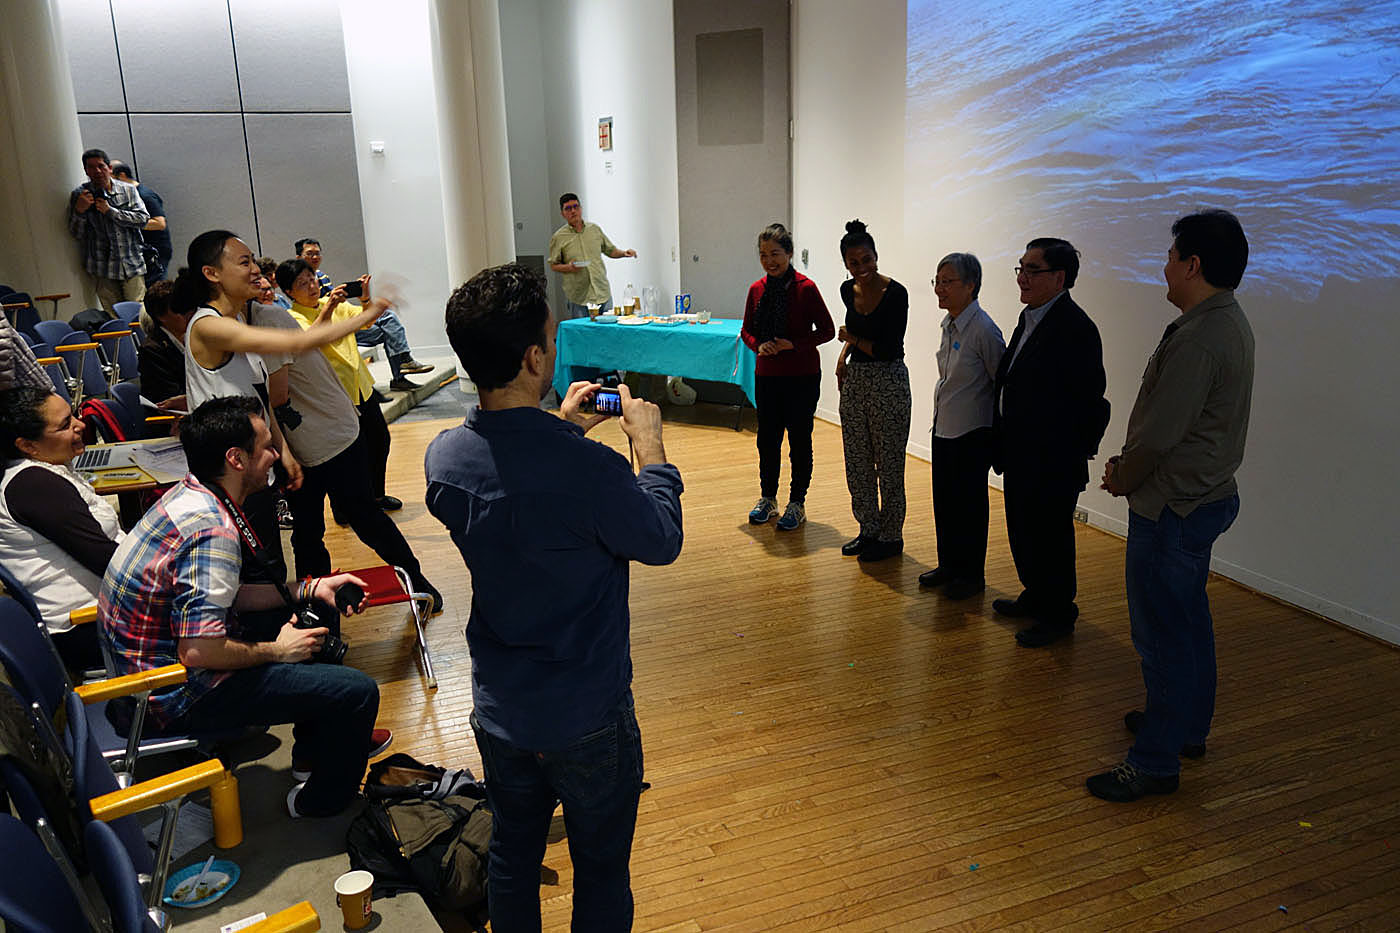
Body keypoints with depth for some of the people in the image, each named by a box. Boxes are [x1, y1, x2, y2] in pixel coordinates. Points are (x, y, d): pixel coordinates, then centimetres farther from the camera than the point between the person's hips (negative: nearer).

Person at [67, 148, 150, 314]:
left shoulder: (128, 190, 6)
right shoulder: (79, 194, 4)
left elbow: (143, 218, -5)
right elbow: (76, 234, 3)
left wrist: (110, 211, -11)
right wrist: (79, 211, -15)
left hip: (132, 264, 0)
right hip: (103, 268, 0)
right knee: (114, 317, -1)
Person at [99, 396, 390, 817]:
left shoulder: (189, 495, 1)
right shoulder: (212, 533, -30)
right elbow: (198, 652, -32)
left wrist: (311, 589, 5)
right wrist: (276, 651, -16)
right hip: (179, 695, -10)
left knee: (320, 615, 21)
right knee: (358, 691, -15)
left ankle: (316, 746, 35)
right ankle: (323, 801, 13)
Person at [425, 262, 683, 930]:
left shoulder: (445, 457, -11)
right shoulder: (589, 468, -31)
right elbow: (662, 542, -12)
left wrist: (561, 430, 11)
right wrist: (649, 444, -2)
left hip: (499, 713, 5)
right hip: (589, 720, -5)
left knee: (512, 857, 25)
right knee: (601, 874, 18)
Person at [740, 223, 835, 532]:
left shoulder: (805, 288, -11)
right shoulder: (757, 290, 3)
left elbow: (827, 330, -8)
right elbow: (747, 330, 13)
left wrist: (793, 344, -19)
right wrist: (758, 345, -8)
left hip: (802, 377, -4)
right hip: (767, 376, 5)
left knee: (799, 441, 6)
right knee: (767, 439, 13)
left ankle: (797, 504, 19)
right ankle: (768, 498, 29)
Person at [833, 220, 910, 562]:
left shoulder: (895, 293, -16)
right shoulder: (848, 290, 4)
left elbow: (889, 350, -18)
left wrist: (852, 339, -6)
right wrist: (844, 351, 5)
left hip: (888, 383, -7)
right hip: (854, 380, 7)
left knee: (888, 464, 2)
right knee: (857, 461, 13)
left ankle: (891, 537, 16)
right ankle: (868, 530, 27)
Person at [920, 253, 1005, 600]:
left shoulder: (983, 330, -19)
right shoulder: (948, 323, 6)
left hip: (972, 434, -8)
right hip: (944, 427, 8)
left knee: (968, 504, 4)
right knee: (944, 499, 16)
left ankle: (972, 575, 19)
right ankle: (948, 565, 32)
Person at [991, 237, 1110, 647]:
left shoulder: (1075, 329, -20)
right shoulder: (1030, 317, 10)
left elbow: (1089, 402, -19)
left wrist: (1075, 455, -15)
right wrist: (1004, 444, 14)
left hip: (1053, 463, -9)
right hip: (1021, 456, 9)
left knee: (1049, 537, 5)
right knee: (1022, 532, 21)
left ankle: (1057, 615, 22)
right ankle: (1035, 597, 40)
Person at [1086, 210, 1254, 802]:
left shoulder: (1198, 340, -25)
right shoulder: (1229, 322, 9)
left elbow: (1160, 434, -24)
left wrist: (1122, 479, -7)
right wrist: (1130, 463, 7)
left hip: (1172, 508, -10)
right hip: (1206, 493, 11)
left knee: (1162, 635, -1)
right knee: (1189, 621, 22)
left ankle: (1156, 762, 10)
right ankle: (1189, 726, 38)